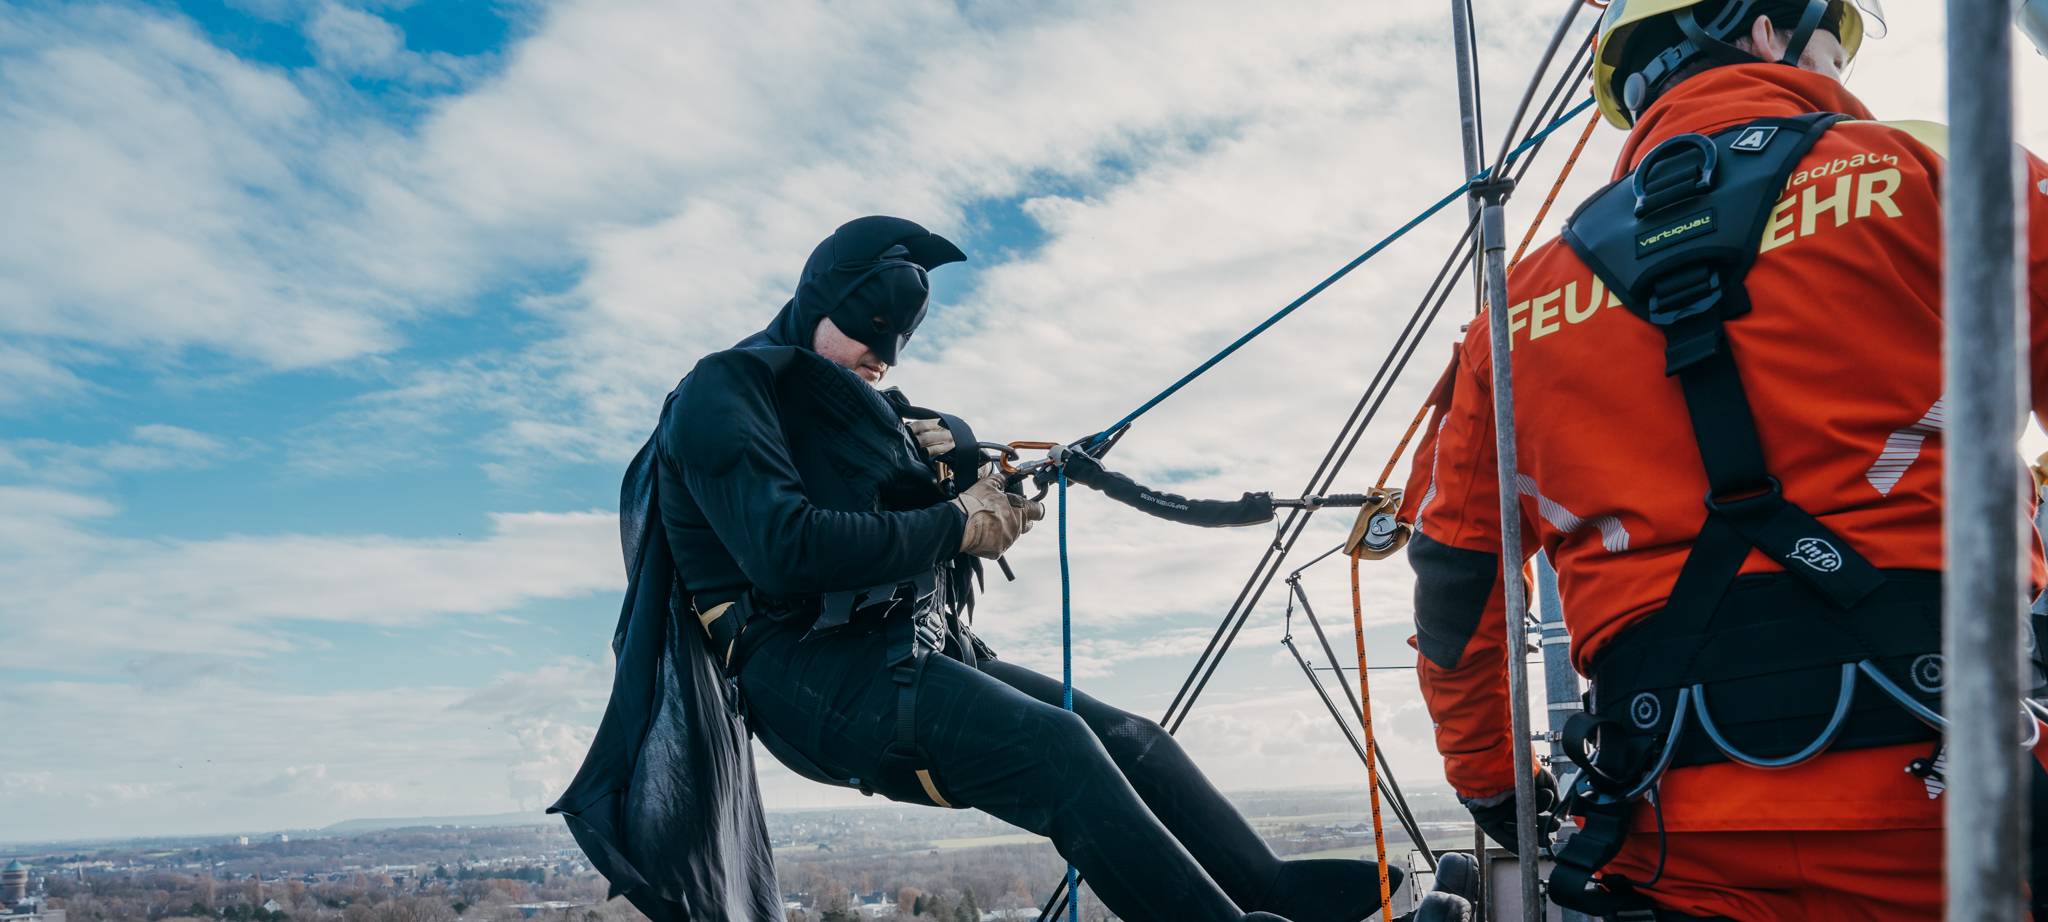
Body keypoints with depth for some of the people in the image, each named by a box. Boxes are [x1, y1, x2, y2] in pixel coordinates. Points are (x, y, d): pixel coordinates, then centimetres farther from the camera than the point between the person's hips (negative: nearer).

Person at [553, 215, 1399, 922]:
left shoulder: (863, 407, 24)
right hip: (812, 674, -8)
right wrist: (954, 527, -12)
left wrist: (952, 450, 0)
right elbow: (785, 549, -19)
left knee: (1130, 740, -3)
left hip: (915, 654, 9)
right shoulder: (725, 391, -4)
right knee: (1056, 747, -27)